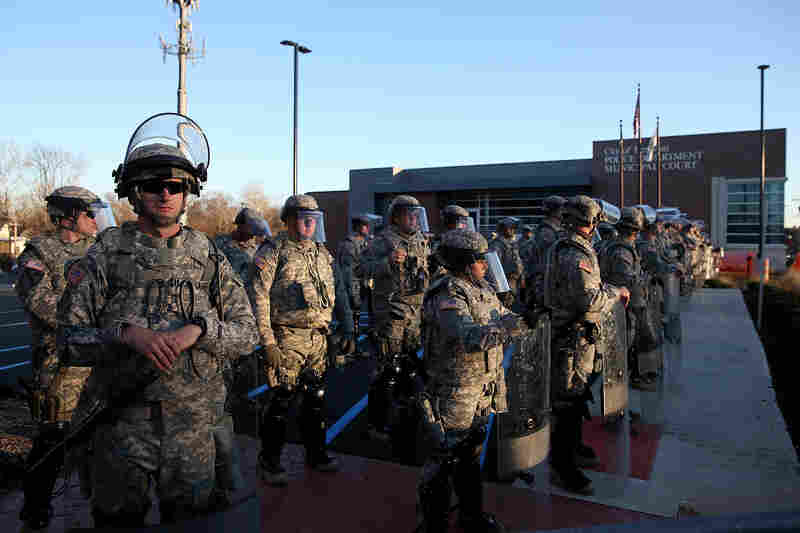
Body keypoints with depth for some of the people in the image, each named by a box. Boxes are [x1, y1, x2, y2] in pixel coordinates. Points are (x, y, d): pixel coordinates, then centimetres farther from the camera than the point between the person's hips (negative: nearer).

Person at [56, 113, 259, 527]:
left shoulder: (209, 256, 2)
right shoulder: (106, 253, -3)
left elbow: (247, 334, 0)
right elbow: (70, 338, -5)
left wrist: (198, 330, -17)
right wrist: (125, 333, -22)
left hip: (193, 424, 2)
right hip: (122, 423, -1)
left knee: (191, 521, 16)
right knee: (119, 520, 16)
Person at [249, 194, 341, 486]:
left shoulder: (323, 253, 14)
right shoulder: (272, 252, -7)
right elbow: (259, 298, -12)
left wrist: (330, 329, 17)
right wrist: (267, 341, -16)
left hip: (318, 339, 6)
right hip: (287, 338, -6)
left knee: (316, 398, 14)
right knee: (280, 400, 0)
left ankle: (316, 453, 30)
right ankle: (269, 461, 16)